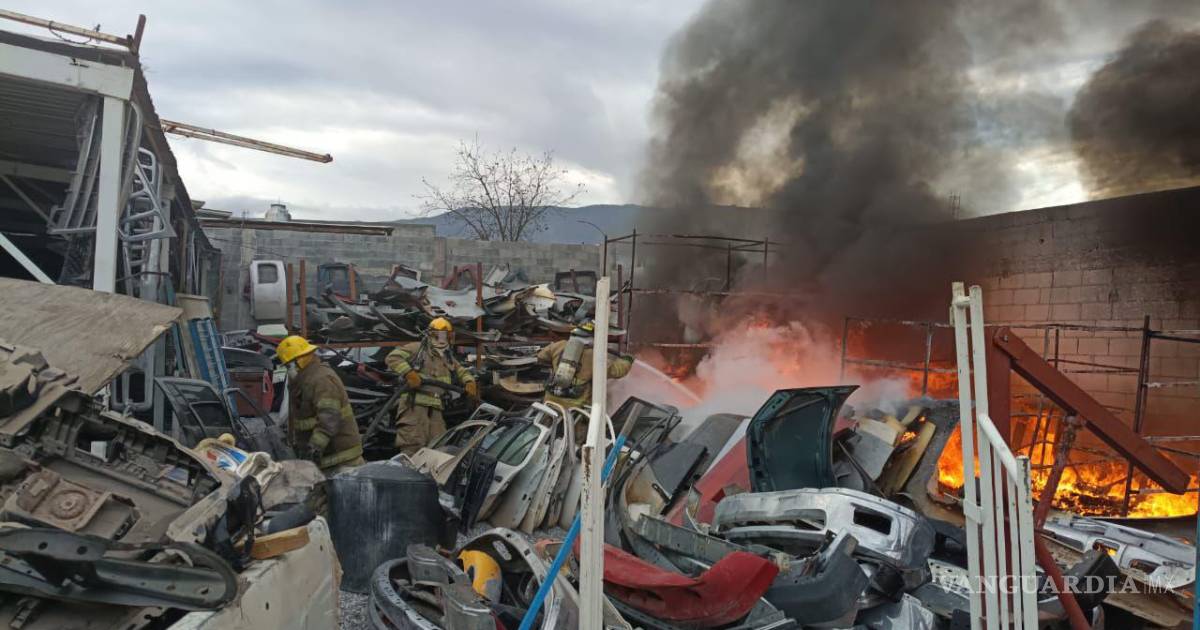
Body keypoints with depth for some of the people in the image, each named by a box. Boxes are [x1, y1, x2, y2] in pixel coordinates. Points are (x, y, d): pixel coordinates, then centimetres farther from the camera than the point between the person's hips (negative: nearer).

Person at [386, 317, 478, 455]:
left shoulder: (448, 358, 23)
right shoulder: (417, 348, 2)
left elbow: (462, 371, 32)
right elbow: (392, 357, -6)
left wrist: (470, 382, 9)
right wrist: (409, 373, -19)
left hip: (435, 407, 7)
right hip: (415, 403, -7)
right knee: (413, 446, -15)